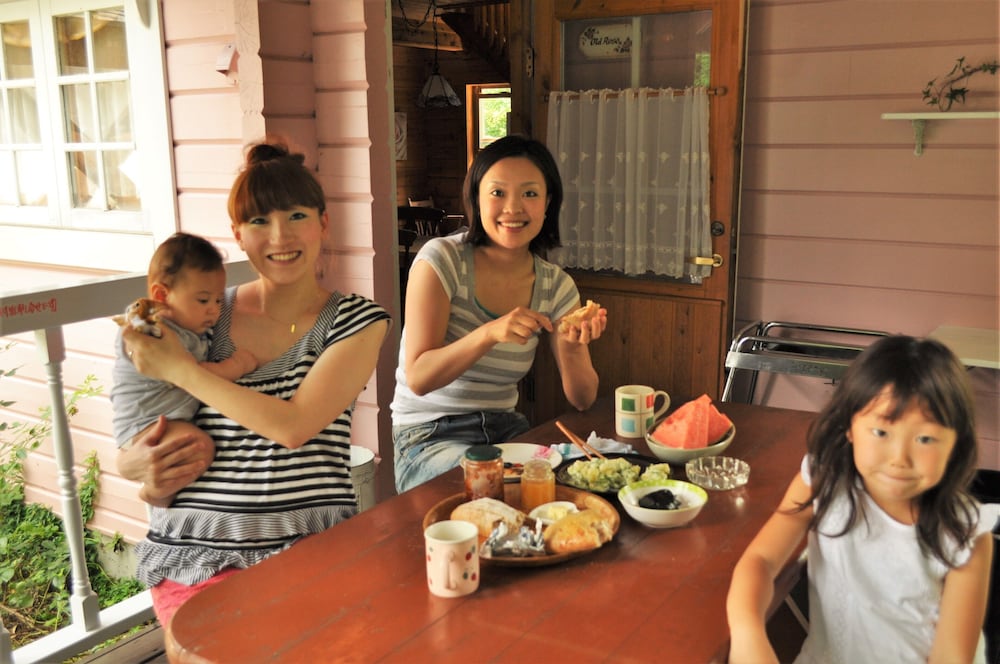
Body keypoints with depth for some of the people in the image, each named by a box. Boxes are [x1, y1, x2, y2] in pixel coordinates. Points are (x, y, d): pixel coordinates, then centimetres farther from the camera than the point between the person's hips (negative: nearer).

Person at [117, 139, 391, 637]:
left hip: (313, 543, -1)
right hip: (196, 549, 1)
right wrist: (133, 463, -2)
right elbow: (147, 427, 22)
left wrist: (178, 368, -6)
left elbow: (294, 425, -11)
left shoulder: (356, 320, 3)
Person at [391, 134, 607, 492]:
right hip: (431, 436, -4)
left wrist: (570, 348, -23)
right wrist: (489, 333, -34)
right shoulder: (441, 259, -13)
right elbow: (418, 379, -18)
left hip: (506, 429, 5)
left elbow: (583, 399, -2)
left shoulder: (556, 285, 0)